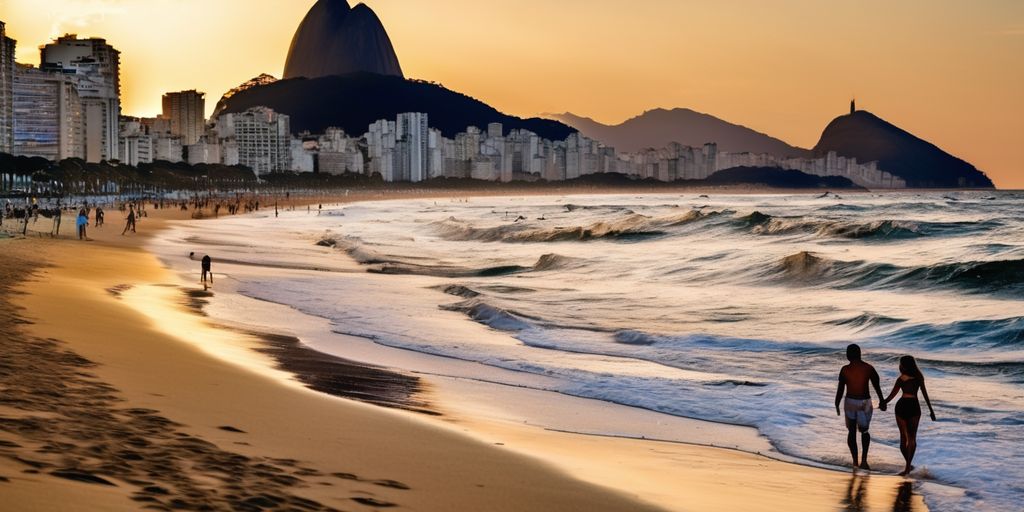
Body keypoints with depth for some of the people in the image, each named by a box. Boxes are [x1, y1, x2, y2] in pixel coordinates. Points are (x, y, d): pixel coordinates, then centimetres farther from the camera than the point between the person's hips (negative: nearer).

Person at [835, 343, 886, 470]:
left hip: (850, 402, -1)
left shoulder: (845, 370, -9)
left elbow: (840, 390, -7)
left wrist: (837, 405, 5)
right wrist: (882, 401, 14)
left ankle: (855, 461, 11)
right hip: (865, 403, 1)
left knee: (852, 432, 14)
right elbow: (877, 387, 0)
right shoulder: (869, 368, -6)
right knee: (864, 431, 18)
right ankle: (864, 459, 0)